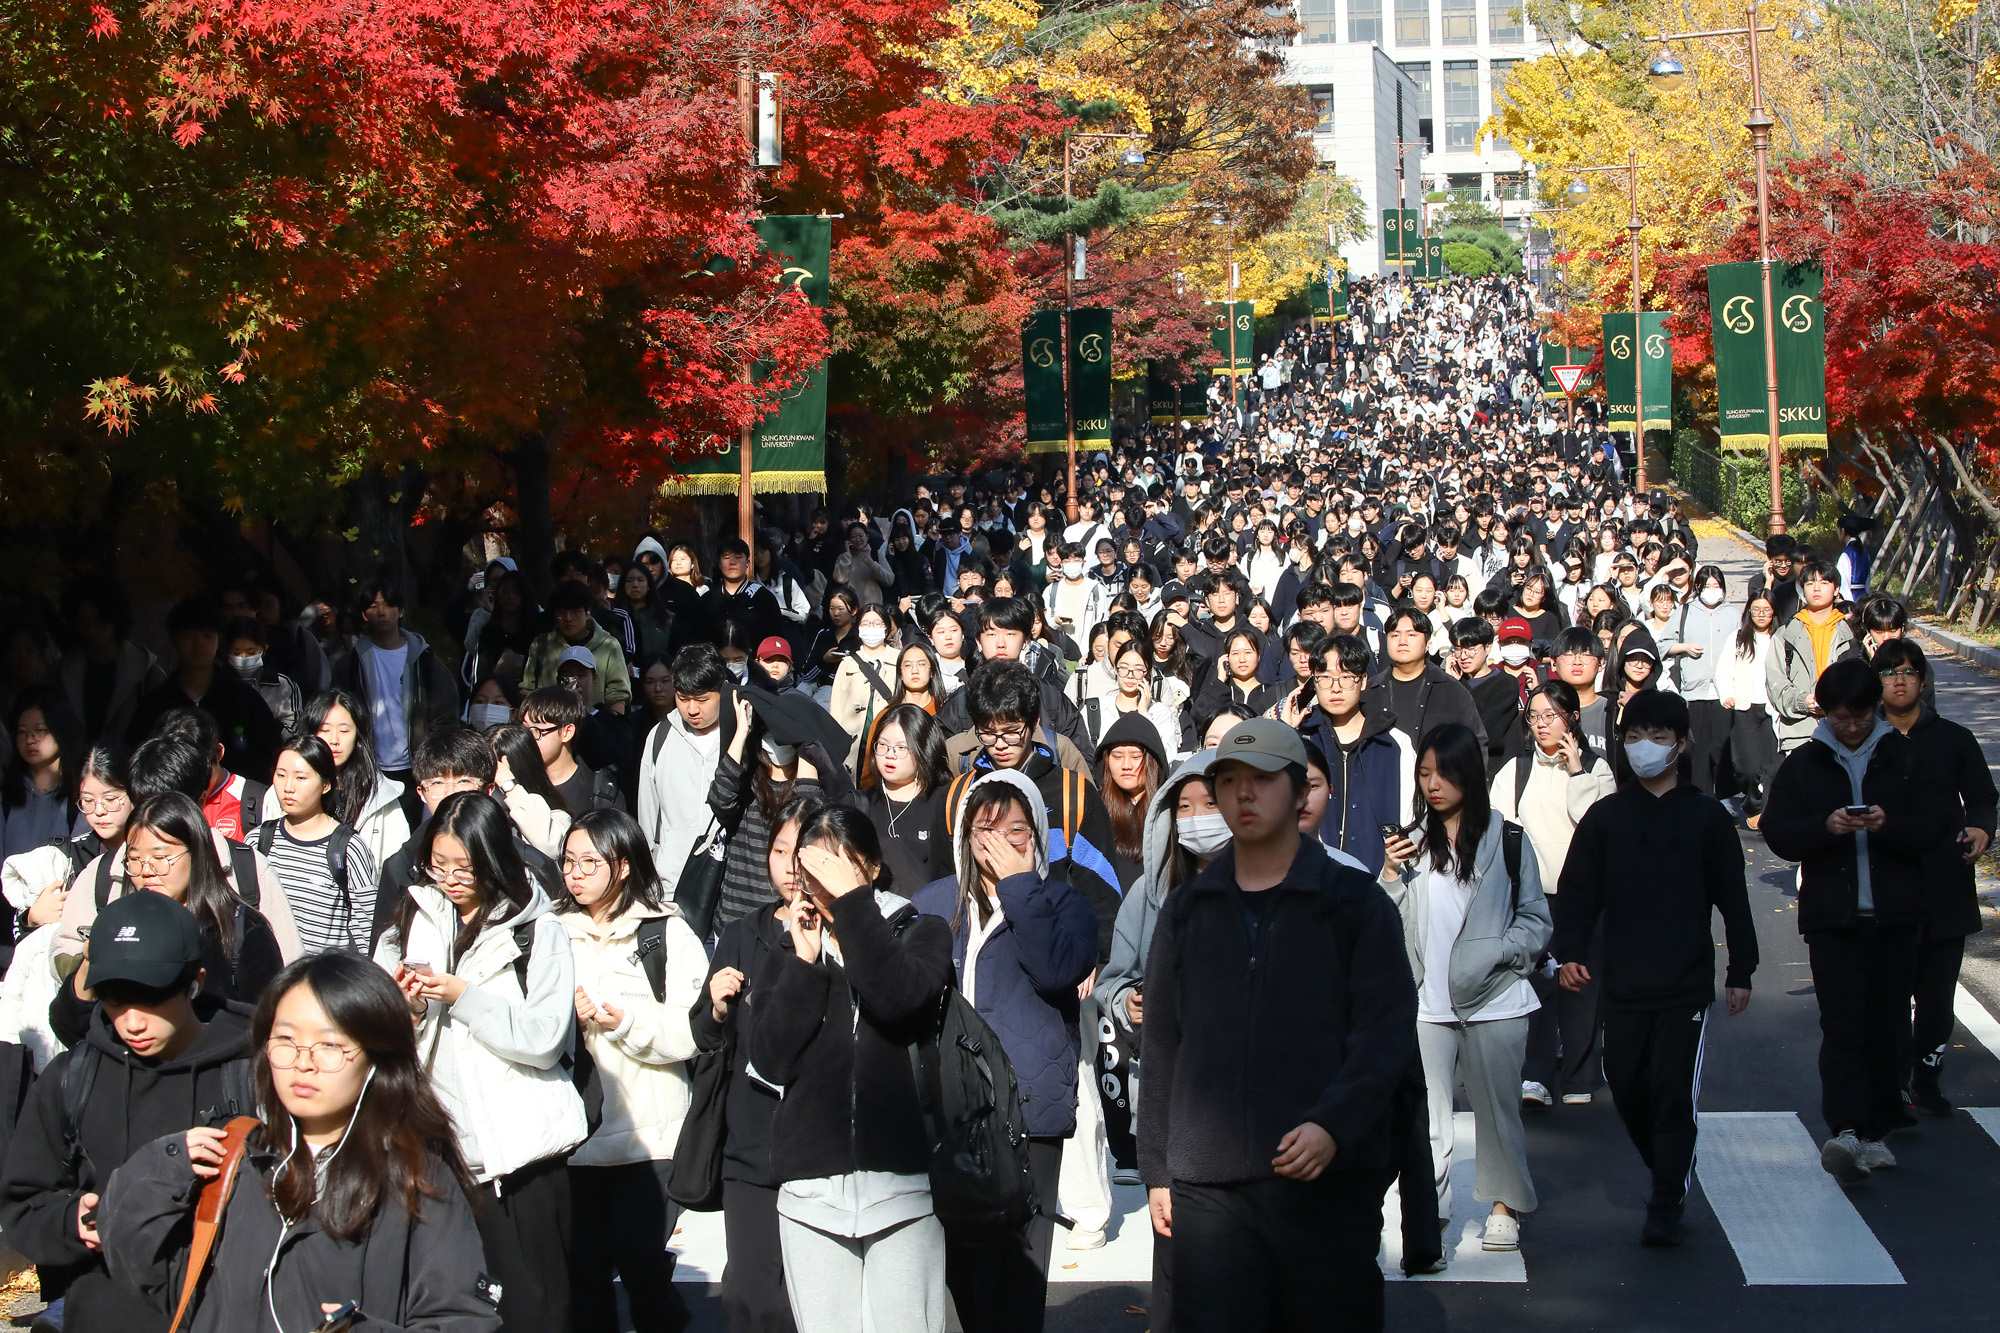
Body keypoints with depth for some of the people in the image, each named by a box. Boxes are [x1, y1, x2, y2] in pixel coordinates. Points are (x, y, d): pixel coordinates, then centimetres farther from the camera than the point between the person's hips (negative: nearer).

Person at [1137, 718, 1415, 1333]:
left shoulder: (1355, 901, 4)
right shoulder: (1187, 908, 14)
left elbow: (1388, 1030, -4)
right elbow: (1163, 1046, 15)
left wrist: (1332, 1125, -19)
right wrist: (1158, 1168, 9)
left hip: (1330, 1174, -2)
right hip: (1208, 1184, 2)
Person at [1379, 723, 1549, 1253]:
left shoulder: (1507, 840, -2)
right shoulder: (1413, 841, 8)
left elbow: (1535, 919, 1)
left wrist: (1495, 953, -13)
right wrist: (1391, 876, -7)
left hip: (1494, 1000, -2)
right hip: (1427, 1002, 2)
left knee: (1497, 1108, 10)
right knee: (1427, 1115, -2)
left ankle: (1505, 1206, 28)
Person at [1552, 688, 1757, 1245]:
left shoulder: (1706, 816, 4)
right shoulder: (1604, 817, 6)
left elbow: (1733, 899, 7)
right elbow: (1578, 892, 4)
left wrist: (1740, 972, 5)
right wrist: (1570, 952, -11)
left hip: (1688, 985, -2)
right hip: (1622, 987, 3)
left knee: (1675, 1094, -7)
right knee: (1628, 1090, 8)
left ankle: (1665, 1208, -1)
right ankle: (1669, 1175, 31)